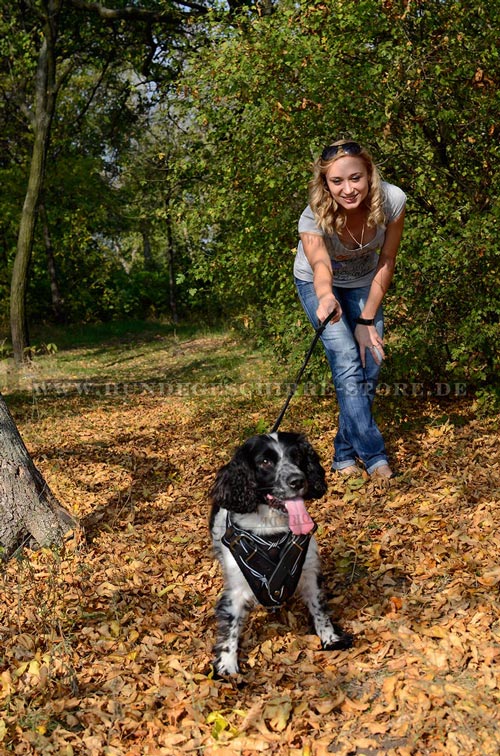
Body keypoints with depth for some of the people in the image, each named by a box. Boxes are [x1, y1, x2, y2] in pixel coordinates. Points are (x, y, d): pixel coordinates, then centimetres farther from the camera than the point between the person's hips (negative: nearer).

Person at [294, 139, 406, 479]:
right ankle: (374, 454, -10)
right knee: (348, 366, -18)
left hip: (364, 284, 3)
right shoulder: (314, 218, -35)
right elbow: (320, 266, -54)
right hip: (319, 285, -3)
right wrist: (326, 297, -77)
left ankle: (346, 453, 11)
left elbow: (386, 262, -17)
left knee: (372, 363, -4)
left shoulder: (392, 200, -29)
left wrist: (367, 320, -17)